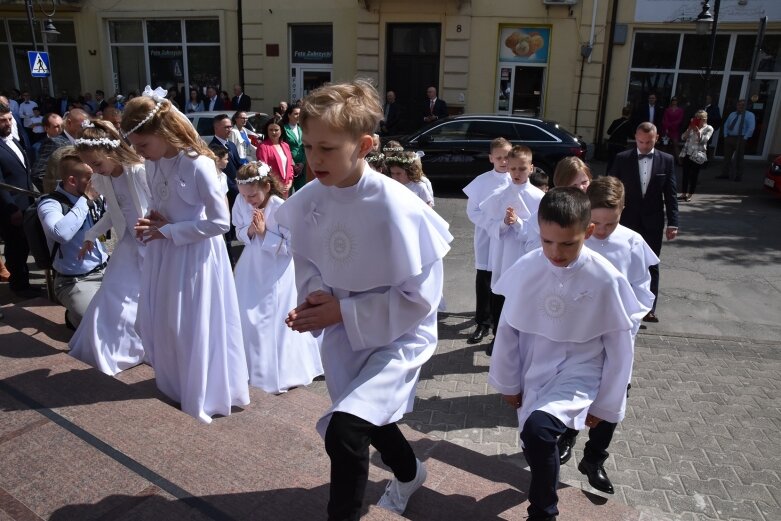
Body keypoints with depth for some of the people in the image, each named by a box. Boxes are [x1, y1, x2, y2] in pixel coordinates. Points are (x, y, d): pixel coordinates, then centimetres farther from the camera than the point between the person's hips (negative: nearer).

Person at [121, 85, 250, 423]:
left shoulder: (198, 165, -22)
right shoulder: (152, 164, 0)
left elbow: (220, 222, -21)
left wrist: (168, 231, -17)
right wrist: (151, 222, -5)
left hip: (195, 255, -7)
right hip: (163, 254, 8)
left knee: (195, 327, 4)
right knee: (159, 323, 16)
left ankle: (204, 394, 24)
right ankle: (175, 385, 38)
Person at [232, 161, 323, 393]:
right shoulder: (241, 202, -11)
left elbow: (292, 246, -20)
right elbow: (239, 233, 3)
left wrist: (264, 233, -25)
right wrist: (250, 230, -19)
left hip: (278, 272, -5)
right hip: (252, 268, 5)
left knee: (277, 321, 2)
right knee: (248, 318, 11)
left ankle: (283, 372, 19)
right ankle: (253, 365, 32)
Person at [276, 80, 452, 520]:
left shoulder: (397, 208, -28)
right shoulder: (309, 200, -12)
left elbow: (420, 297, -23)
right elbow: (306, 262, 5)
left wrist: (342, 311, -24)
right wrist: (314, 298, -17)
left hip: (399, 336, -6)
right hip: (344, 332, 6)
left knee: (345, 430, -24)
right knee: (369, 419, 25)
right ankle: (409, 472, 59)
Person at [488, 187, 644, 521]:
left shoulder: (606, 280, -18)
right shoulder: (526, 268, -13)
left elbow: (619, 347, -6)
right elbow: (508, 329, -1)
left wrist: (605, 405, 0)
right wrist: (509, 382, 6)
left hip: (577, 374, -3)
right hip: (533, 375, 4)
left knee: (538, 430, -27)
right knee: (534, 440, 20)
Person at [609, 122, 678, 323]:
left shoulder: (666, 160, 0)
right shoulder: (622, 159, -3)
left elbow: (671, 194, 0)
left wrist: (672, 223, -6)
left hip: (653, 222, 1)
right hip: (627, 220, 0)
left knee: (651, 266, 5)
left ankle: (650, 308, 13)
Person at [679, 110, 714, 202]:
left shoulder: (708, 128, 1)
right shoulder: (692, 127, 12)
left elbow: (703, 140, -12)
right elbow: (683, 137, 4)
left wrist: (697, 130, -19)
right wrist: (689, 128, -8)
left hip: (697, 155, -4)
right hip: (687, 153, 4)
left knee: (694, 175, 1)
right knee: (685, 174, 6)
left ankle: (690, 195, 9)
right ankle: (684, 193, 14)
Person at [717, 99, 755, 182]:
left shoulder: (749, 115, 0)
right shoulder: (732, 114, 17)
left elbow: (751, 128, -9)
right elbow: (726, 125, 19)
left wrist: (745, 138, -15)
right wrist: (725, 135, 6)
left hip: (740, 139, -5)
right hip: (729, 138, 5)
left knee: (738, 158, -3)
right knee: (727, 157, 6)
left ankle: (738, 176, 1)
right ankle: (725, 174, 12)